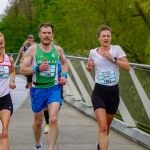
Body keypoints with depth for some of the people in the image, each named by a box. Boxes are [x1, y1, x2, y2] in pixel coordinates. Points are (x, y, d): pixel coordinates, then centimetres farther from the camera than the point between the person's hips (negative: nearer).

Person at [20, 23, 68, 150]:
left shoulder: (58, 49, 2)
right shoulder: (32, 49, -6)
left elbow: (65, 63, 22)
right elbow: (23, 70, -6)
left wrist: (64, 75, 5)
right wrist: (38, 69, -20)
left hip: (54, 88, 0)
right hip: (37, 89, 0)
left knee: (53, 120, -18)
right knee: (38, 121, 15)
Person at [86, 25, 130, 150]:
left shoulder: (116, 49, -2)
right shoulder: (93, 52, 2)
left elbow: (127, 67, -9)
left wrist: (112, 58, -17)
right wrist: (89, 66, -3)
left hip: (113, 92, 1)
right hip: (99, 92, -1)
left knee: (107, 126, 18)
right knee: (102, 127, -17)